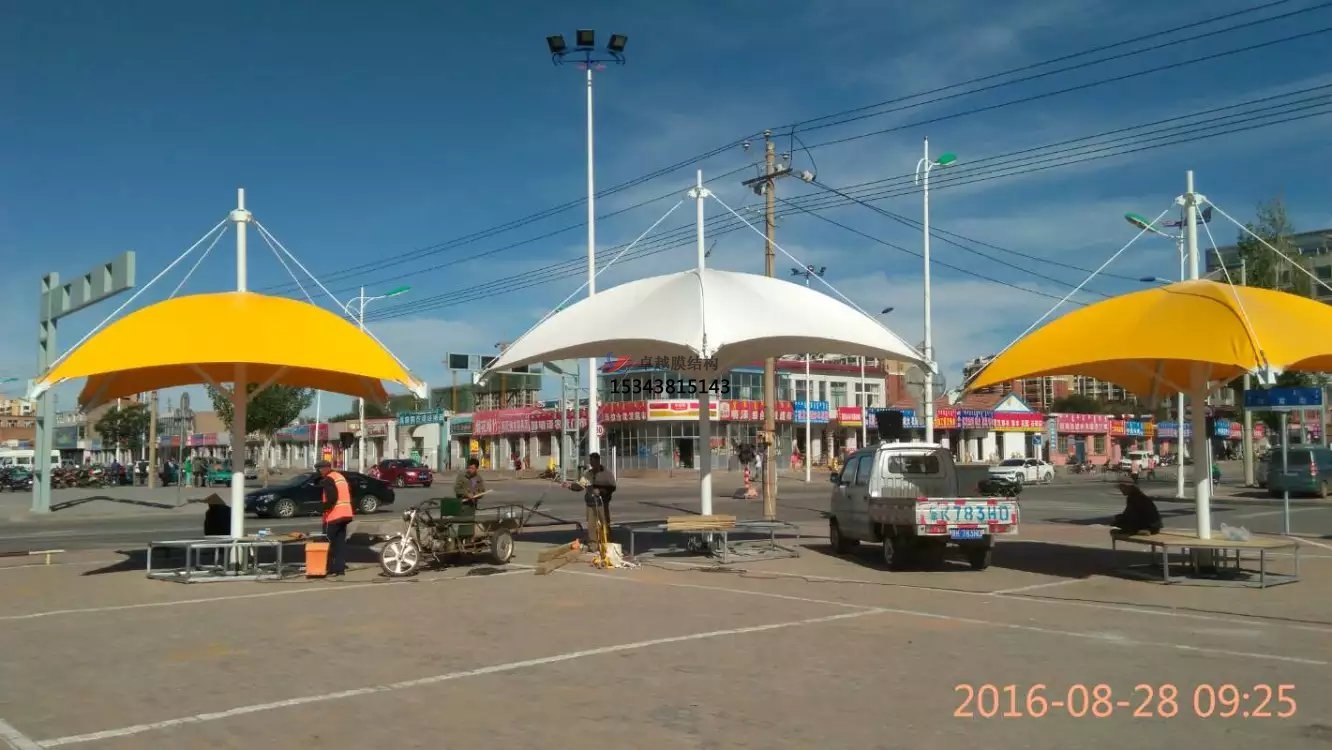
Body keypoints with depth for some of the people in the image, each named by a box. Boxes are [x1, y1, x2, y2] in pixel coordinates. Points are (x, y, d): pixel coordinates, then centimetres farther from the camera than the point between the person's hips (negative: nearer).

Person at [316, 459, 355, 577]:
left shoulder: (328, 480, -11)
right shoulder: (340, 476, 18)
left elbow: (332, 498, -23)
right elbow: (349, 494, 20)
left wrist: (324, 508, -15)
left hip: (333, 515, -9)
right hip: (345, 514, 9)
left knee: (329, 543, 0)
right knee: (341, 542, 10)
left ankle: (331, 569, -1)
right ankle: (341, 569, 9)